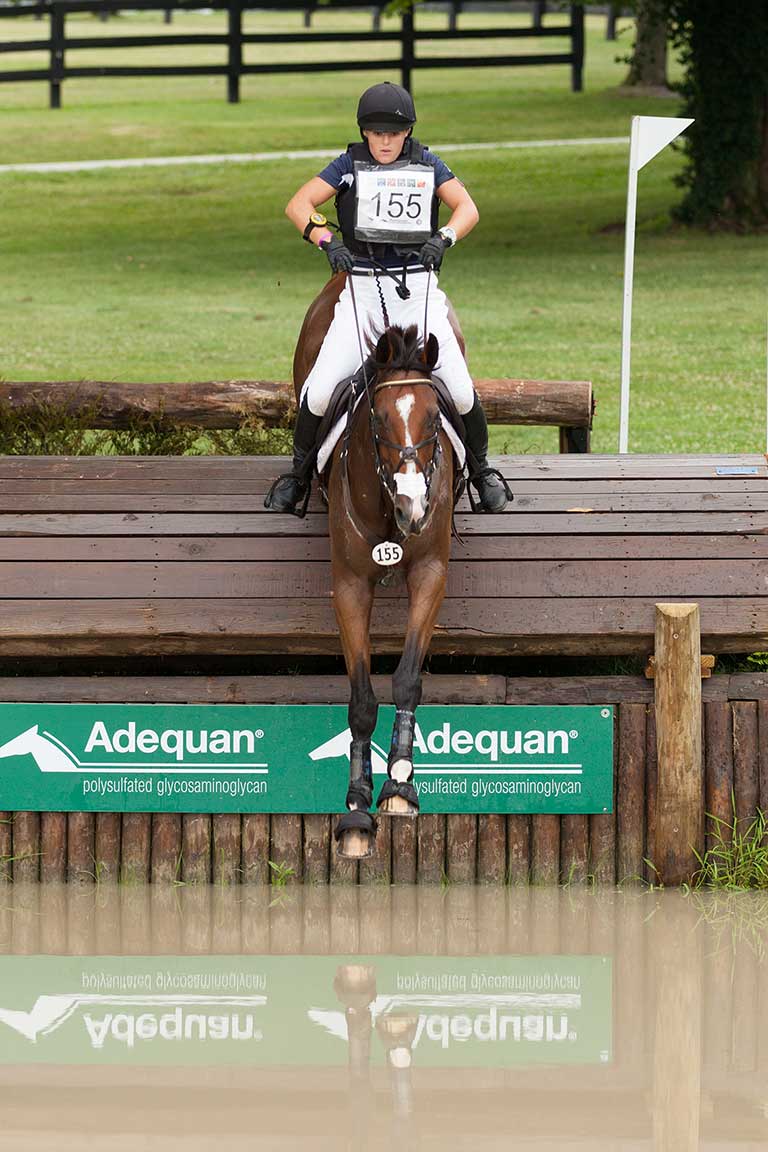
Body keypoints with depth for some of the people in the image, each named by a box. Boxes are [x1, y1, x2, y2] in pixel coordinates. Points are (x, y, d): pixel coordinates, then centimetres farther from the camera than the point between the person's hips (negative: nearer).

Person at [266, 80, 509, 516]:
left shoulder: (426, 164, 9)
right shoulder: (351, 164, 6)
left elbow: (468, 208, 3)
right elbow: (299, 205, -1)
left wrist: (443, 238, -18)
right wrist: (327, 241, -18)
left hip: (417, 289, 0)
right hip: (361, 288, 0)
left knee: (460, 389, -10)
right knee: (320, 390, -13)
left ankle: (481, 468, 12)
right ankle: (300, 471, 8)